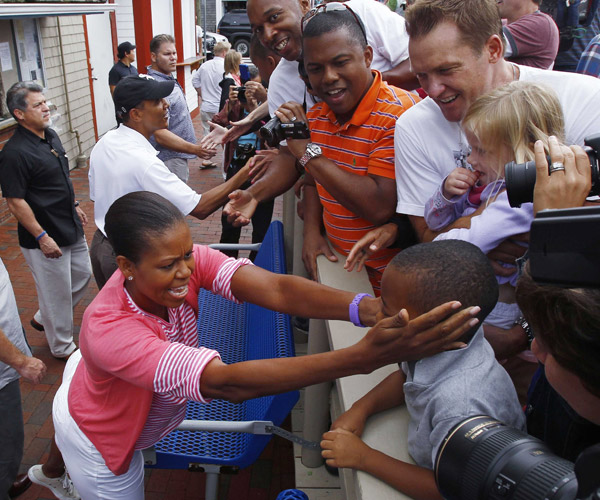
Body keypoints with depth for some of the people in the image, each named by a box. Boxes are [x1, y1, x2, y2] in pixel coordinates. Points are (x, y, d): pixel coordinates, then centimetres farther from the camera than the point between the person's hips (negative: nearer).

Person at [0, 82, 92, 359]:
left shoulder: (50, 135, 5)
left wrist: (74, 205, 22)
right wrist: (41, 237, -21)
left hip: (71, 229, 9)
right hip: (45, 238, -9)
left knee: (82, 275, 21)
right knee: (57, 292, 6)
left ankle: (46, 317, 42)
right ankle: (62, 347, 26)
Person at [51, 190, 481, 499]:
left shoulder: (185, 259, -32)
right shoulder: (108, 331, -47)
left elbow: (275, 289, -45)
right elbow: (227, 383, -57)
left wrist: (369, 309, -63)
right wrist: (365, 357, -66)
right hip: (98, 441, -6)